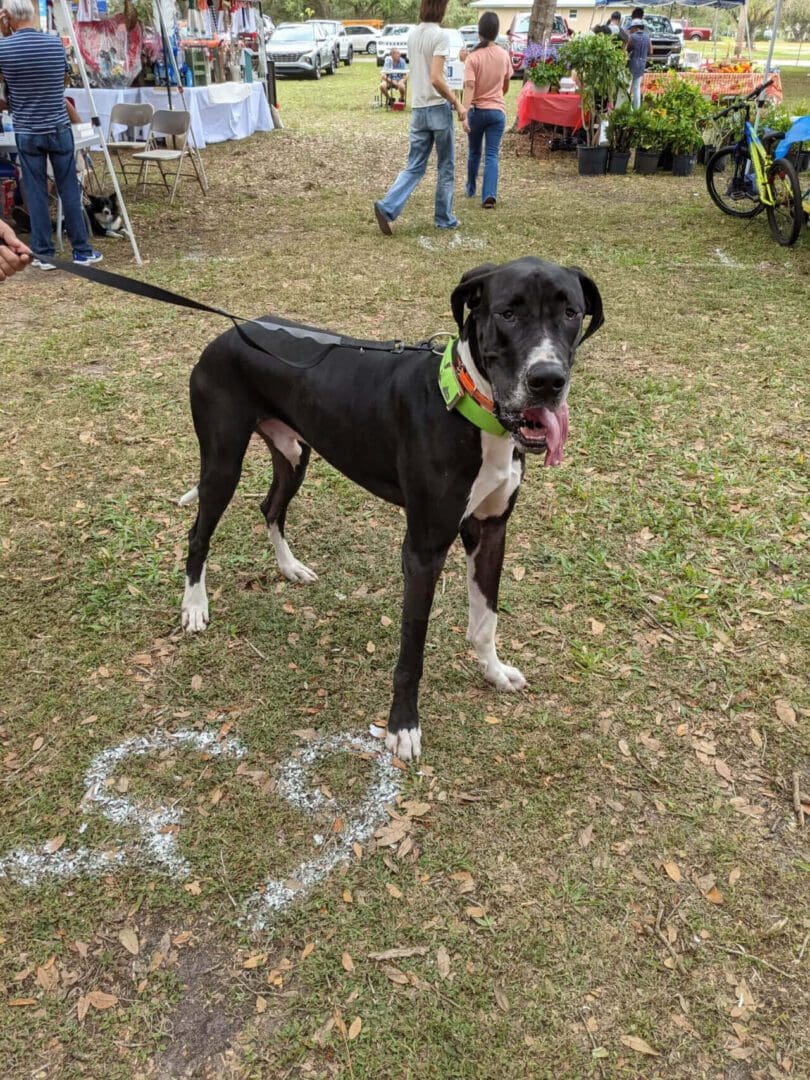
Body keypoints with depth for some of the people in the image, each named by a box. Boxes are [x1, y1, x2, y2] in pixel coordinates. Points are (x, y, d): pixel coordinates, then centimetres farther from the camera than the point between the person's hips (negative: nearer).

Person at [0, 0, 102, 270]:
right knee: (70, 192, 6)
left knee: (36, 195, 4)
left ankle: (43, 254, 7)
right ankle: (81, 250, 9)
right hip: (59, 129, 1)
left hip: (27, 133, -1)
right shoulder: (56, 43, 0)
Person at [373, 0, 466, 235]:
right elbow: (435, 79, -21)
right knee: (446, 167, 8)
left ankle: (387, 207, -10)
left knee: (414, 167, 8)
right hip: (438, 107, -6)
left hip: (418, 109, 6)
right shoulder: (440, 35, -13)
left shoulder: (412, 34, 10)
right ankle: (444, 218, 15)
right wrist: (457, 103, -12)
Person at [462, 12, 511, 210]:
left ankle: (471, 189, 35)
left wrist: (465, 113, -25)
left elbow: (469, 87, -21)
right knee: (492, 155, -2)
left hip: (477, 110, -1)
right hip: (497, 111, 1)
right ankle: (489, 195, -20)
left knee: (474, 152, 18)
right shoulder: (504, 55, 1)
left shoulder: (473, 56, -10)